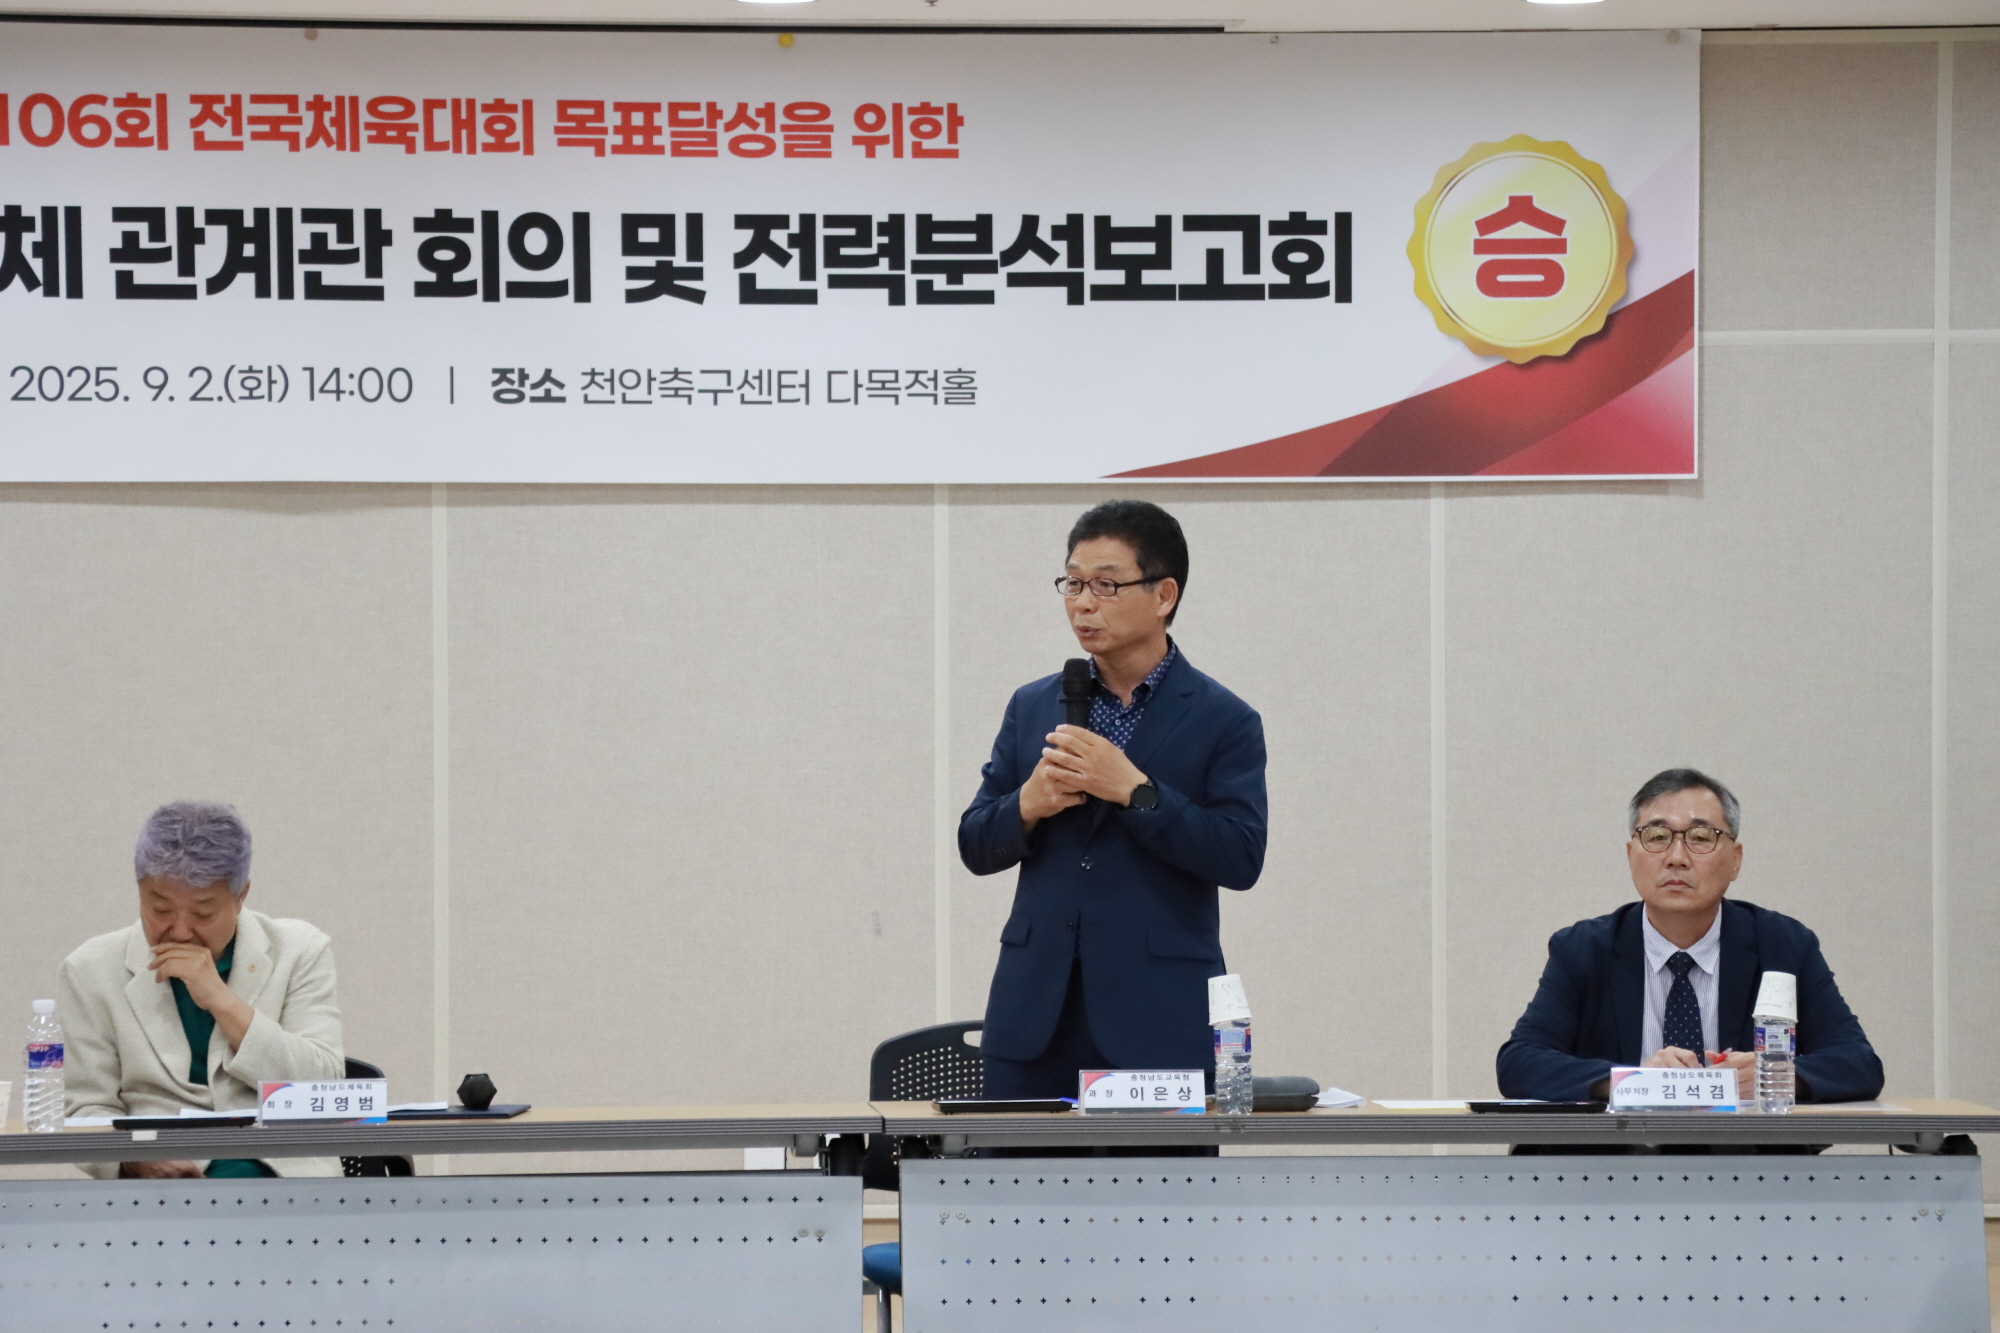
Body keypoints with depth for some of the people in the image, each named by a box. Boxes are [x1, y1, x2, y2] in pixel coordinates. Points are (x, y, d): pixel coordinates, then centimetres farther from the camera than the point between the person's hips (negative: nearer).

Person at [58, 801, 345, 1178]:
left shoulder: (301, 952, 8)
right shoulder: (90, 972, 8)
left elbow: (324, 1089, -1)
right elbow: (85, 1108, 4)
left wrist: (223, 1002, -9)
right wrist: (134, 1157, -18)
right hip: (157, 1184, 0)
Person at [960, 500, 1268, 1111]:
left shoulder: (1224, 721, 1)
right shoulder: (1031, 707, 14)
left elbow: (1242, 858, -9)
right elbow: (976, 847, 13)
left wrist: (1134, 790, -17)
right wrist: (1027, 805, -8)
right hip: (1037, 1016, 4)